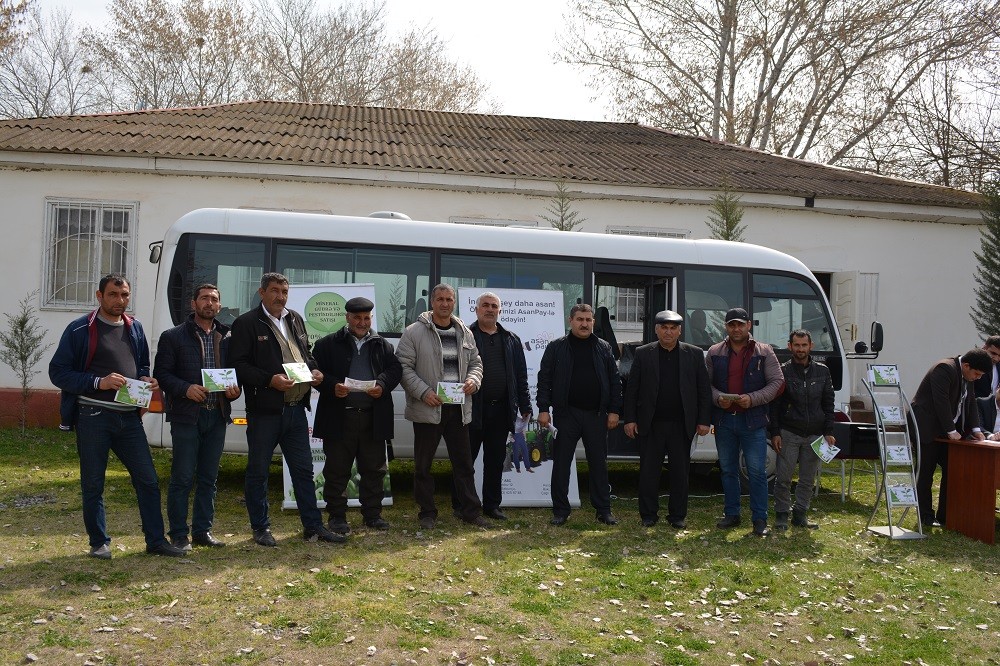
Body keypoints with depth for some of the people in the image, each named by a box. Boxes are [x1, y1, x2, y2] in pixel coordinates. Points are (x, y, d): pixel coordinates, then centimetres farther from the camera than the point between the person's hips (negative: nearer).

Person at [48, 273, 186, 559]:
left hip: (128, 417, 5)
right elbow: (58, 372, -8)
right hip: (93, 417, -4)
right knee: (93, 484, 6)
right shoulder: (80, 329, -5)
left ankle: (156, 540, 14)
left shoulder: (135, 328, 12)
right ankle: (99, 543, 20)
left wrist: (146, 380, 0)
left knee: (148, 479, 4)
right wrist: (98, 382, -20)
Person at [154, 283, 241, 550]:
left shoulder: (227, 336, 12)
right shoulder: (173, 337, 1)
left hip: (217, 415, 4)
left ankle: (203, 531, 20)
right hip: (186, 415, -4)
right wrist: (186, 389, -18)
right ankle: (179, 535, 8)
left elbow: (236, 370, 16)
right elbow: (161, 373, -3)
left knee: (208, 478, 11)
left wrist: (235, 388, -5)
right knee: (183, 477, -2)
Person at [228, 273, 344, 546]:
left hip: (296, 408, 6)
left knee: (303, 470, 10)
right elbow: (239, 365, -12)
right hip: (264, 410, -6)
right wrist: (270, 380, -21)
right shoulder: (246, 323, -6)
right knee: (258, 471, 6)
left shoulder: (295, 320, 15)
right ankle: (261, 528, 18)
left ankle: (313, 526, 18)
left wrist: (314, 371, 4)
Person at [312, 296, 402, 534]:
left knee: (374, 469, 9)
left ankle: (372, 513, 21)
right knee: (337, 469, 3)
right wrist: (332, 386, -18)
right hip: (339, 417, -3)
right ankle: (337, 516, 13)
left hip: (374, 418, 3)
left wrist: (382, 385, -13)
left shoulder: (383, 345, 13)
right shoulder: (328, 344, 4)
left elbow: (395, 369, 7)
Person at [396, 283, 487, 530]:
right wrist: (423, 392, -18)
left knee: (464, 463, 10)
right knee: (423, 465, 6)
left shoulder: (464, 333, 11)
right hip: (427, 408, -4)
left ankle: (471, 510, 18)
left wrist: (473, 380, -3)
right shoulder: (415, 332, -6)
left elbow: (475, 363, 19)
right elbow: (403, 367, -9)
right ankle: (427, 513, 18)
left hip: (458, 408, 4)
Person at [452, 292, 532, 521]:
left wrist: (525, 406, 8)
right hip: (472, 408, -4)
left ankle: (492, 505, 19)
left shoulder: (511, 340, 13)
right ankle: (459, 504, 14)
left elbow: (521, 375, 13)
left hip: (501, 409, 4)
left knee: (496, 461, 10)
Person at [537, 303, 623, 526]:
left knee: (599, 463, 7)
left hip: (596, 414, 2)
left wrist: (614, 411, 1)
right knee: (561, 463, 3)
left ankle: (604, 510, 16)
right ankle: (560, 511, 12)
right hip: (566, 414, -1)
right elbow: (544, 379, -1)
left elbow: (615, 380, 8)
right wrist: (543, 409, -8)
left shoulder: (603, 348, 8)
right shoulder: (556, 347, 2)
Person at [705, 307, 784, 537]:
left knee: (757, 471, -3)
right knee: (728, 470, 12)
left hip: (753, 421, -3)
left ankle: (760, 519, 5)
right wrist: (717, 398, -13)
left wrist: (752, 399, -14)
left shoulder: (764, 352, 1)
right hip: (724, 420, 3)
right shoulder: (714, 353, 7)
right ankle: (732, 514, 23)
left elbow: (777, 382, -2)